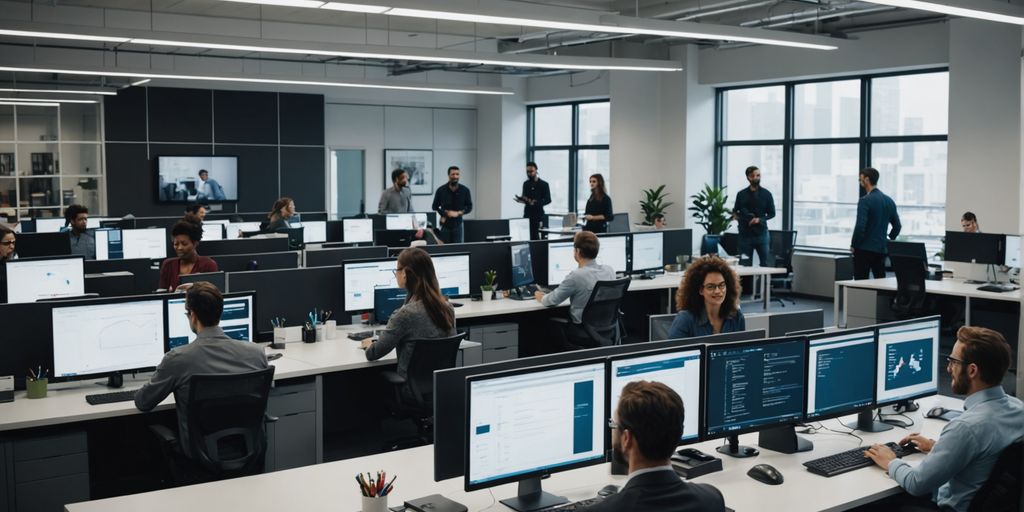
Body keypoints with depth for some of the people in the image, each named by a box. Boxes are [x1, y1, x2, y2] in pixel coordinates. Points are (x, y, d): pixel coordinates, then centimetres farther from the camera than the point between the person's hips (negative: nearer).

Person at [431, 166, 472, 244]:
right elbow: (435, 207, 5)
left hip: (457, 225, 1)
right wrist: (446, 213, -10)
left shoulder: (465, 190, -1)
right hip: (445, 225, -1)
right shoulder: (441, 190, -3)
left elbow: (469, 207, 7)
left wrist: (459, 213, -10)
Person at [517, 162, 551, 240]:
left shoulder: (544, 184, -1)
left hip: (538, 215, -4)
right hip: (527, 214, 4)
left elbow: (548, 200, -6)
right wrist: (521, 199, -6)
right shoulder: (526, 184, 14)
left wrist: (536, 202, -22)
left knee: (535, 237, -9)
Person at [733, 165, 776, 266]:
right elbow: (735, 211, 17)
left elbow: (772, 213, 6)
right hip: (745, 234, 0)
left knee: (765, 262, 0)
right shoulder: (741, 194, 6)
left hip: (761, 233, 0)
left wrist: (760, 219, -11)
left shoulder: (766, 194, 4)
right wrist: (735, 215, -6)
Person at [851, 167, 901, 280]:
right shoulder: (889, 201, 9)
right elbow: (897, 226, 15)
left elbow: (860, 227, -19)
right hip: (881, 250, 7)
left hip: (864, 250, -7)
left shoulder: (865, 201, -12)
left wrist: (853, 245, -7)